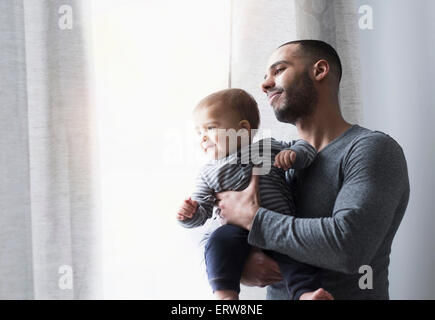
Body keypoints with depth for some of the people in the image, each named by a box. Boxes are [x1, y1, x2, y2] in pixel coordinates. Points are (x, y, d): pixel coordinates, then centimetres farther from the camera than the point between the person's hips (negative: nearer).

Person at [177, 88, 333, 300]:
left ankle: (305, 293, -25)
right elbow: (202, 211, 12)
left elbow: (305, 147, 14)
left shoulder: (268, 148, 9)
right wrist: (189, 214, -11)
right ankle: (225, 293, -28)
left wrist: (292, 155, -9)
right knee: (220, 240, -29)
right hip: (240, 231, 0)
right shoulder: (208, 173, 13)